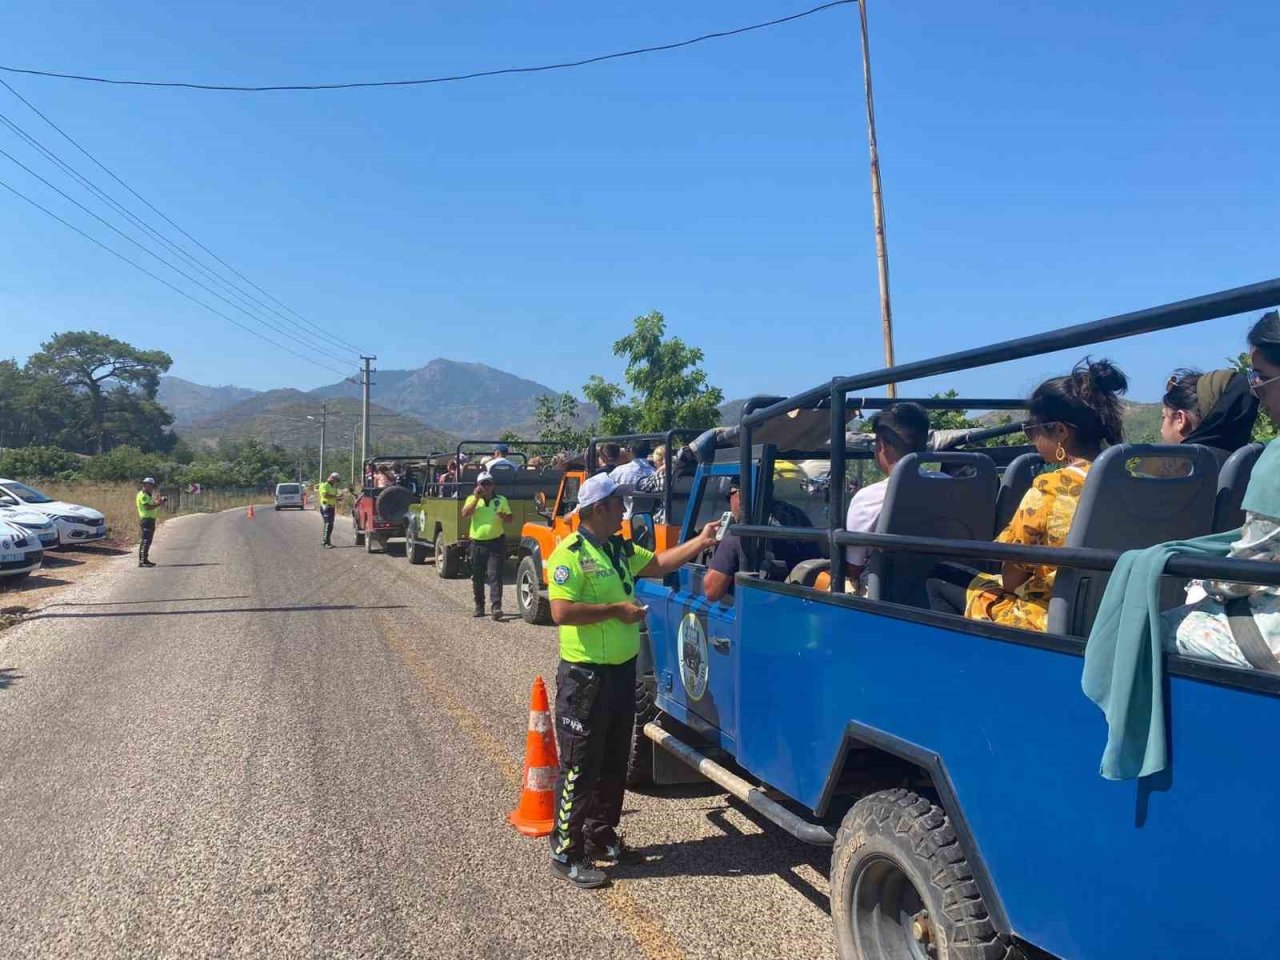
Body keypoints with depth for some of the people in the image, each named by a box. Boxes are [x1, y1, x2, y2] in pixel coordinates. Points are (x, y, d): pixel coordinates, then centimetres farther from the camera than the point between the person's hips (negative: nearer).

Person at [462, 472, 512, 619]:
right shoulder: (472, 499, 7)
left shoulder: (501, 500, 8)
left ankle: (496, 606, -17)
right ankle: (479, 606, 22)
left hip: (496, 542, -1)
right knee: (477, 577, 9)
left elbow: (510, 519, 11)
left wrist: (504, 516, -13)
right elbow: (465, 515, -9)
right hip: (477, 543, 2)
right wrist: (476, 498, -13)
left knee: (494, 575, -11)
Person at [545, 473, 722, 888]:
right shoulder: (569, 554, -17)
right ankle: (566, 854, 10)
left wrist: (700, 542, 12)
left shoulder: (621, 549, 10)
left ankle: (601, 833, 33)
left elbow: (659, 563, 20)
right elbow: (562, 612, -25)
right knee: (580, 767, 0)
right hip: (585, 675, -9)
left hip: (622, 670, 9)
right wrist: (616, 610, -20)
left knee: (614, 761, 18)